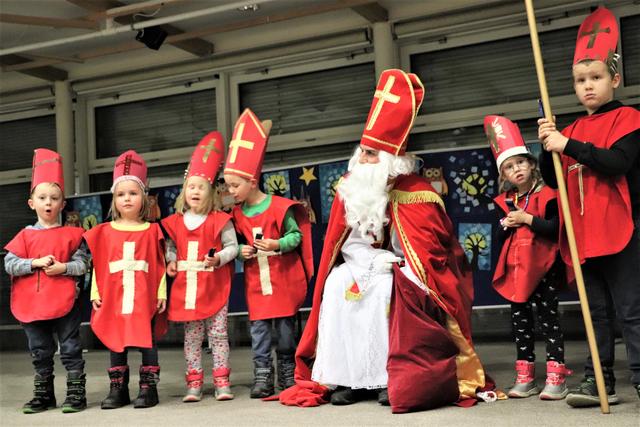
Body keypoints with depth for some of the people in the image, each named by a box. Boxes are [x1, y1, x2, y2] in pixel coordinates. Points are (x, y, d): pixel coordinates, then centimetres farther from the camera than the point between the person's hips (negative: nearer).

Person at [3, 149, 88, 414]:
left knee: (71, 350, 2)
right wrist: (37, 263, -13)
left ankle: (76, 394, 9)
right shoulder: (25, 235, 6)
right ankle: (43, 395, 24)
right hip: (32, 304, 3)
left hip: (64, 302, -3)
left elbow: (82, 264, -2)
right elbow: (9, 264, -2)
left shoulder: (71, 234, 1)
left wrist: (63, 267, -19)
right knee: (40, 353, 13)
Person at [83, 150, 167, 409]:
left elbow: (160, 264, 2)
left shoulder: (152, 231, 2)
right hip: (113, 297, 2)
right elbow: (97, 264, 7)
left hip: (144, 297, -2)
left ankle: (148, 388, 9)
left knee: (147, 341, 1)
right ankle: (118, 390, 16)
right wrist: (95, 293, 2)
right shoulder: (104, 232, 7)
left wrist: (162, 293, -2)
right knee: (115, 341, 7)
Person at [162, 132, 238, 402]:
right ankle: (194, 383, 14)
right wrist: (171, 262, 0)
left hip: (213, 288, -3)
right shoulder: (175, 222, 7)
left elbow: (232, 246, -3)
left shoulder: (220, 220, -4)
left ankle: (222, 382, 9)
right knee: (191, 338, 8)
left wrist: (219, 258, -20)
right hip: (186, 289, 3)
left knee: (218, 335, 2)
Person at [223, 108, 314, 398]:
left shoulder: (280, 207, -10)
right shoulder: (237, 214, 6)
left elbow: (296, 236, -7)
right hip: (255, 283, 4)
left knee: (286, 328, 5)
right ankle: (262, 377, 8)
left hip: (283, 279, -4)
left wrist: (278, 244, -23)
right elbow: (237, 243, 14)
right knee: (258, 329, 2)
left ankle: (288, 374, 18)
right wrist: (241, 251, -7)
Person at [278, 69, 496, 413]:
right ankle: (346, 375, -19)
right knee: (338, 282, -22)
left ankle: (391, 376, -26)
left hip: (406, 275, -5)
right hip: (365, 267, 6)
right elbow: (346, 243, 2)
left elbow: (429, 252, -19)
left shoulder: (415, 194, -18)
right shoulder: (350, 187, -1)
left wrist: (389, 264, -25)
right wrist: (373, 260, -15)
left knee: (385, 289, -35)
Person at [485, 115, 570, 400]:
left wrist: (528, 219, -19)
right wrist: (506, 225, -5)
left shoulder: (547, 196, -7)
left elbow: (556, 229, -18)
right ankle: (525, 377, 17)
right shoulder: (505, 203, 11)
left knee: (548, 316, -6)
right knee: (520, 320, 9)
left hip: (543, 267, -6)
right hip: (515, 269, 6)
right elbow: (499, 239, 14)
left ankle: (556, 377, -3)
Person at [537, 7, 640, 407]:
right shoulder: (573, 131, 16)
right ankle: (600, 380, 18)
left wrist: (569, 146, -22)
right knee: (598, 311, 12)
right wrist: (548, 146, -3)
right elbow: (553, 180, 14)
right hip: (583, 236, 7)